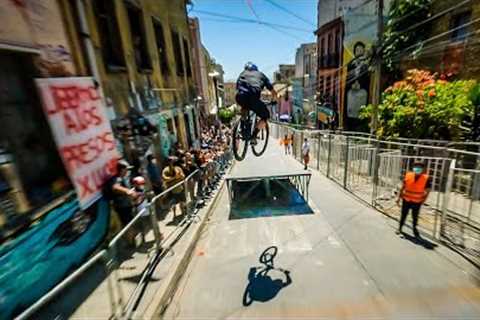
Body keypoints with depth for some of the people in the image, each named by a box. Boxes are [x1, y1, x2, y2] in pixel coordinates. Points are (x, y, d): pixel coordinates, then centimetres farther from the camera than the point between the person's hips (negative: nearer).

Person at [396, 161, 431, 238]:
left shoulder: (426, 178, -11)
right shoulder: (408, 175, -8)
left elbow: (427, 190, -1)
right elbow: (403, 187, 2)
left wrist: (423, 200, -4)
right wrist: (399, 197, 3)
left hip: (417, 202, 0)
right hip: (406, 200, 1)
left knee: (415, 216, 12)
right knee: (403, 215, 9)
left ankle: (415, 228, 35)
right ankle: (400, 228, 22)